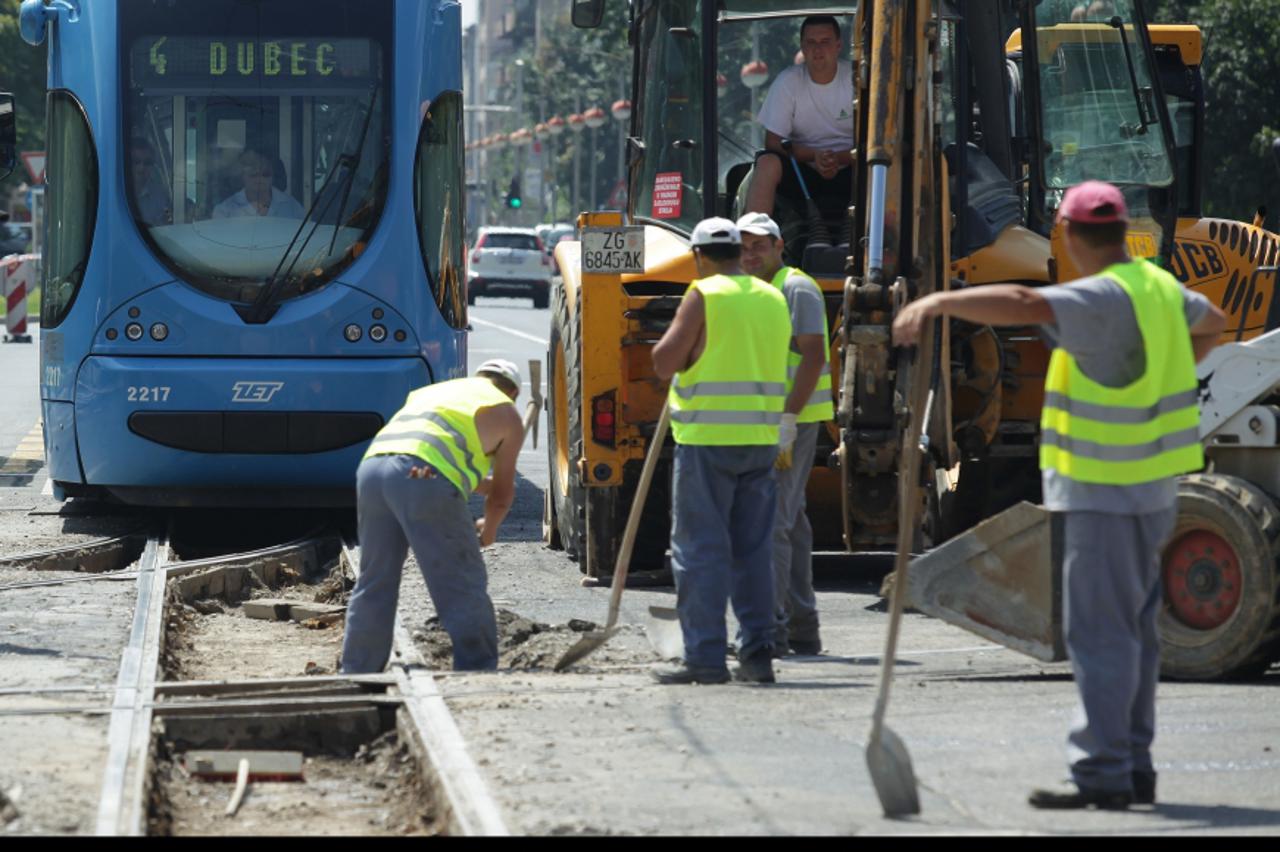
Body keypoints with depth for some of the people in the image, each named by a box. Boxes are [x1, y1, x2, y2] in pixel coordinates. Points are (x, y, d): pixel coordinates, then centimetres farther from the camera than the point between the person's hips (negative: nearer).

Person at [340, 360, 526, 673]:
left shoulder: (430, 392, 38)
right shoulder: (506, 413, 21)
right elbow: (502, 492, 25)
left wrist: (483, 483, 61)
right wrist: (489, 529, 43)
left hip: (372, 465, 6)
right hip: (425, 478, -6)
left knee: (373, 585, 16)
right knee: (464, 588, 3)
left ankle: (356, 677, 19)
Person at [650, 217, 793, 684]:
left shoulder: (705, 296, -8)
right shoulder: (773, 300, 13)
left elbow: (664, 362, -10)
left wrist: (683, 331, 9)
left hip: (707, 440, -6)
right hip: (761, 440, 6)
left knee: (701, 549, -3)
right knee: (752, 550, 11)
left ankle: (705, 657, -6)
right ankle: (757, 654, 8)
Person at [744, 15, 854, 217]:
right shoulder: (787, 82, -4)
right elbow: (773, 142, -5)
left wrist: (839, 158, -23)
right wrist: (815, 155, -21)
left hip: (847, 168, -1)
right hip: (803, 171, 1)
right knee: (767, 162, -30)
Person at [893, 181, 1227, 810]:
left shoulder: (1104, 299, -20)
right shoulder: (1158, 287, 9)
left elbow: (1022, 305, -38)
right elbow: (1211, 322, 32)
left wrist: (938, 301, -41)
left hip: (1104, 493, -10)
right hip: (1152, 489, 10)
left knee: (1099, 632, -9)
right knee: (1133, 630, 15)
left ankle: (1103, 774, -11)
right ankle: (1134, 767, 21)